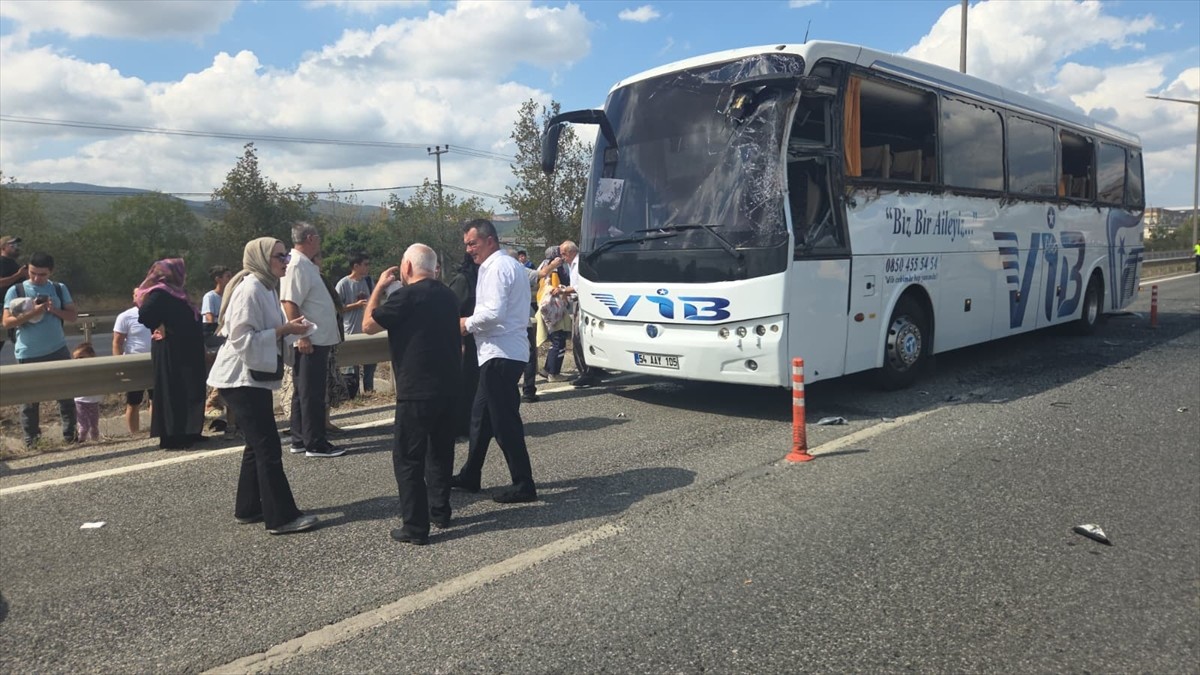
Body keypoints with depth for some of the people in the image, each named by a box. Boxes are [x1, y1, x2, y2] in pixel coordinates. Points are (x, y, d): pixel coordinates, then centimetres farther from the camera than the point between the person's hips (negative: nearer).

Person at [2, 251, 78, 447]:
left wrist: (54, 310, -15)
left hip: (58, 350, 2)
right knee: (30, 399, 7)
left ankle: (70, 434, 15)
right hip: (28, 354, -2)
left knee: (66, 394, 5)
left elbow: (72, 316, 2)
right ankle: (30, 438, 17)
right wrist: (32, 313, -21)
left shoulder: (60, 289, 4)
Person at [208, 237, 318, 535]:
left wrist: (288, 329, 3)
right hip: (242, 379, -10)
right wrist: (283, 331, -21)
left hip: (255, 377, 10)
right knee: (269, 448, -8)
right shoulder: (249, 289, -18)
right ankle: (281, 517, -3)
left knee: (258, 445, 15)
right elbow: (242, 339, -24)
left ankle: (248, 509, 25)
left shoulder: (266, 287, 13)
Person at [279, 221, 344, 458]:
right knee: (311, 394, -4)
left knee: (304, 393, 15)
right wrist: (302, 336, -26)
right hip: (310, 341, -10)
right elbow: (290, 303, -23)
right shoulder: (297, 265, -16)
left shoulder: (306, 265, 15)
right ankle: (315, 444, 3)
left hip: (317, 339, 10)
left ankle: (300, 440, 23)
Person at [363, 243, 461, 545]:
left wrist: (379, 287, 5)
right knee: (441, 451, 18)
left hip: (417, 392, -8)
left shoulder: (406, 296, -13)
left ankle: (415, 526, 0)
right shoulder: (448, 296, 11)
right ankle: (440, 511, 28)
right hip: (448, 388, 8)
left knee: (408, 458, 0)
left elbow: (368, 325, -5)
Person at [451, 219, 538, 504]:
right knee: (481, 415, 18)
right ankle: (470, 476, 30)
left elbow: (493, 313, -24)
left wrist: (467, 323, -7)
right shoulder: (511, 265, 18)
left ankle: (524, 485, 4)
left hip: (500, 354, -11)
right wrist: (473, 323, 10)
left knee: (505, 420, -4)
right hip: (503, 352, 11)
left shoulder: (497, 267, -13)